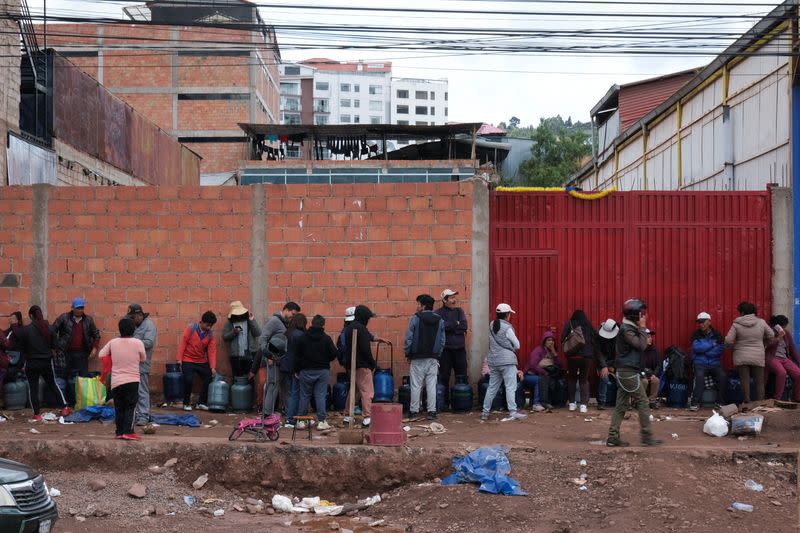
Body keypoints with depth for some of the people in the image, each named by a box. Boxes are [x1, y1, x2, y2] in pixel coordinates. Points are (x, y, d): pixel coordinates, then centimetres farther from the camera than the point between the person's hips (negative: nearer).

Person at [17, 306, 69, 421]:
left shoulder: (25, 330, -13)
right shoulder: (49, 328, -5)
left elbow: (21, 348, -4)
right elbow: (53, 345, 5)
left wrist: (23, 360, 9)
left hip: (31, 363, -3)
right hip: (47, 362, 3)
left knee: (33, 388, 6)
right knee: (53, 385, 17)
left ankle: (36, 414, 7)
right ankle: (64, 407, 15)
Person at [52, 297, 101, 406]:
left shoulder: (88, 320, 8)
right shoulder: (64, 318, -1)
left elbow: (96, 335, 17)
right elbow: (53, 331, 1)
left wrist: (95, 348, 5)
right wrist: (56, 346, -4)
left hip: (82, 354, 2)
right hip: (67, 354, -2)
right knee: (69, 378, 2)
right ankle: (71, 403, 9)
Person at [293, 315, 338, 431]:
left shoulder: (302, 338, -2)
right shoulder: (326, 339, -6)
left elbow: (297, 356, 0)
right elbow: (334, 354, -5)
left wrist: (297, 371, 8)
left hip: (306, 372, 1)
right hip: (323, 371, -1)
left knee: (304, 396, 9)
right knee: (321, 396, 3)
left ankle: (301, 421, 11)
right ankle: (321, 421, 1)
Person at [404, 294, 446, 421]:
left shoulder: (415, 318, -8)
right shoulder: (440, 320, 5)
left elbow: (408, 339, -8)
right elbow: (442, 340, 7)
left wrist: (407, 354, 4)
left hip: (417, 358, -3)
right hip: (433, 358, 3)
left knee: (416, 385, 3)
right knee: (431, 385, 5)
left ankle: (414, 411, 5)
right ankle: (432, 411, 5)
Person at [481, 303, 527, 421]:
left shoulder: (492, 326, 7)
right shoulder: (507, 328, -11)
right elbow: (517, 345, -6)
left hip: (493, 361, 6)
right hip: (507, 361, -6)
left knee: (492, 387, 11)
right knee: (510, 387, -4)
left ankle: (485, 412, 13)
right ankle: (513, 412, -7)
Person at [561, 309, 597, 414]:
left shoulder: (569, 324, 2)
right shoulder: (588, 325, 6)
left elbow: (563, 339, -3)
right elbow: (596, 338, 8)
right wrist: (592, 352, 20)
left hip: (572, 356, 0)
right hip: (586, 356, 0)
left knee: (572, 379, 14)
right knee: (584, 380, 8)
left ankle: (572, 403, 14)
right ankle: (583, 404, -3)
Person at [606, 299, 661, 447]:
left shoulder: (629, 328, 16)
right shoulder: (626, 330, -14)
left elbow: (641, 346, 17)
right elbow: (641, 345, -20)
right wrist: (642, 327, -14)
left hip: (625, 372, 10)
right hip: (629, 372, -10)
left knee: (621, 405, 8)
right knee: (643, 403, -4)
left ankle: (613, 437, 7)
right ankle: (647, 437, 0)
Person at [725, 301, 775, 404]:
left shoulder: (736, 324, -7)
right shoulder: (761, 322, -2)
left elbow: (728, 341, -10)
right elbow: (771, 336, 10)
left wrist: (733, 346, 10)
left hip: (741, 357, -1)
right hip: (758, 357, 1)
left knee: (745, 381, 4)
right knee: (760, 382, 10)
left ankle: (747, 403, 6)